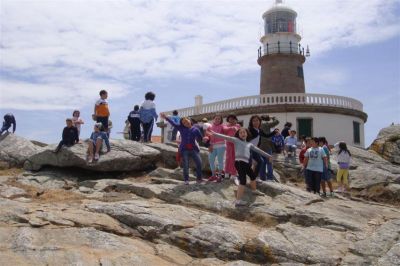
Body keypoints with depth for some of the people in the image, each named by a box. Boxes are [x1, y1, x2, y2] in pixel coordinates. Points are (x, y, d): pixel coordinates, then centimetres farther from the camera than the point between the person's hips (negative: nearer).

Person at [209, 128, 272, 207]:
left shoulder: (249, 144, 24)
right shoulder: (236, 140, 8)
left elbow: (258, 150, 30)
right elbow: (226, 137, -1)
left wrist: (268, 156, 34)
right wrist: (214, 133, -11)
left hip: (246, 162, 8)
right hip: (239, 162, -8)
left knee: (253, 176, 27)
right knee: (243, 181, -19)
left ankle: (254, 191, 56)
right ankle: (238, 201, -22)